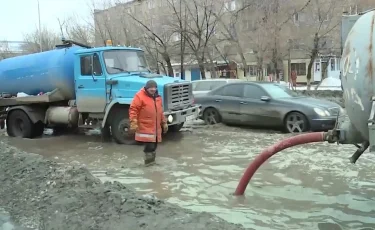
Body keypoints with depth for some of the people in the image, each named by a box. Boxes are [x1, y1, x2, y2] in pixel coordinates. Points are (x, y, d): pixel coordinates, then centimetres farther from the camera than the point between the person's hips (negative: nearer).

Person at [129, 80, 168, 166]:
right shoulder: (140, 96, -11)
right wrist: (133, 124, -22)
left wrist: (164, 122, 21)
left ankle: (151, 160, 27)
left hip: (156, 127, 8)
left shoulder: (157, 97, 13)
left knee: (154, 145, 13)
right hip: (145, 127, -7)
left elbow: (160, 111, 22)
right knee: (149, 145, -11)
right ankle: (149, 161, 3)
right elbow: (133, 110, -15)